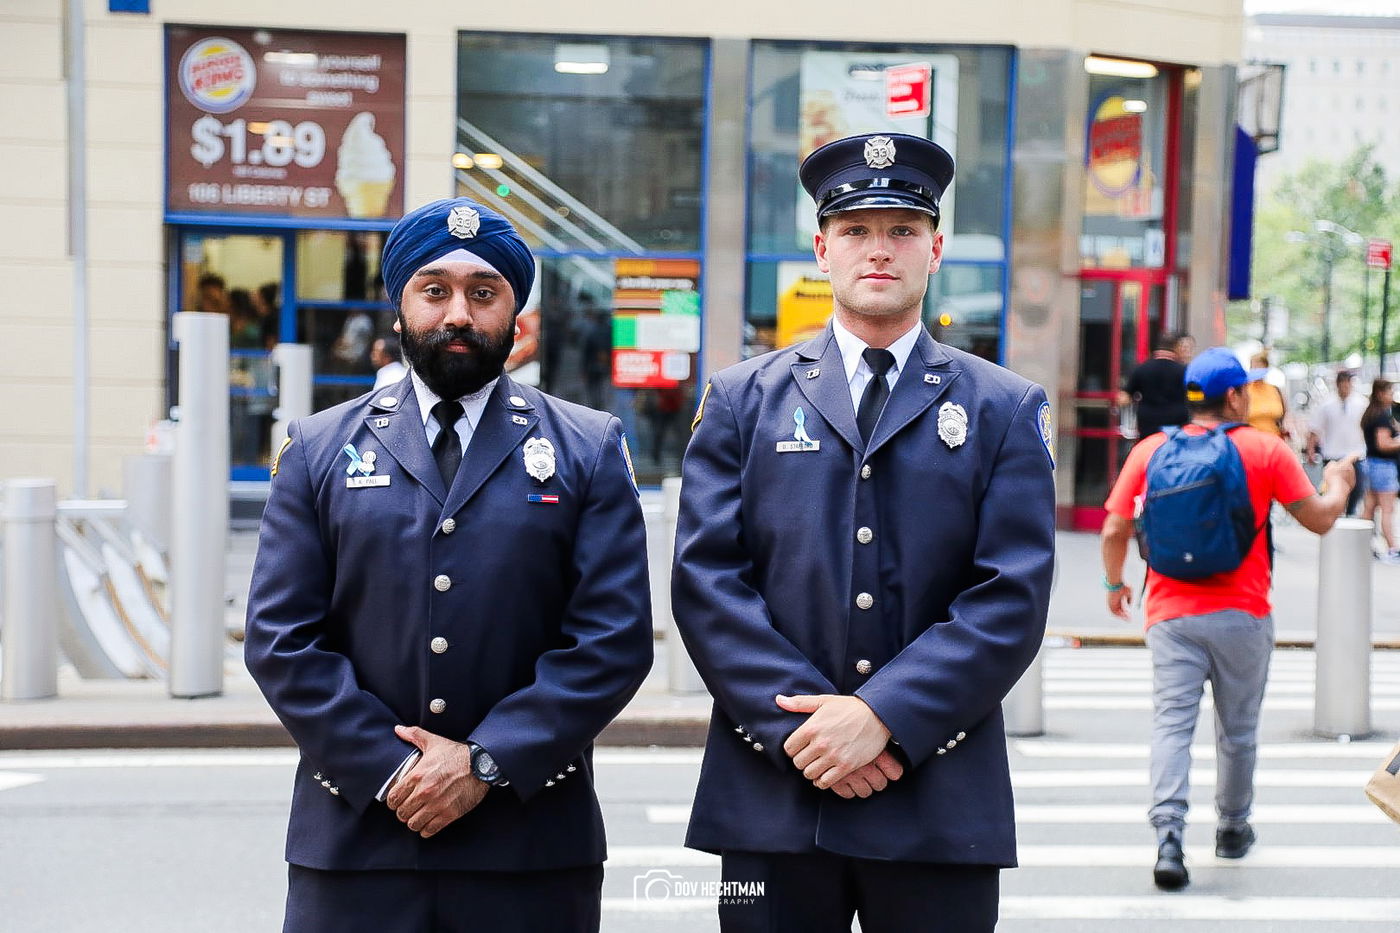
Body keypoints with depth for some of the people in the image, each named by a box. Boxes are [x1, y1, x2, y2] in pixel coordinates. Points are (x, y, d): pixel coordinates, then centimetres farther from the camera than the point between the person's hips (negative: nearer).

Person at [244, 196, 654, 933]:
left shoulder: (590, 451, 4)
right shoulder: (319, 449, 8)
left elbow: (614, 638, -4)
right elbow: (281, 638, 1)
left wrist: (486, 762, -11)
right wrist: (388, 770, -9)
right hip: (355, 838, 1)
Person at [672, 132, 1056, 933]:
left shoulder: (1007, 410, 6)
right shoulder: (742, 399, 7)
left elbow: (1013, 598, -4)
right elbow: (706, 578, -1)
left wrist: (883, 716, -14)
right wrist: (797, 724, -12)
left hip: (942, 806, 0)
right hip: (772, 798, 0)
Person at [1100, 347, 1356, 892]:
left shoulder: (1150, 450, 1)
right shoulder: (1266, 449, -4)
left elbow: (1115, 530, 1)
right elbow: (1319, 520, 2)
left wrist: (1115, 583, 19)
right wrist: (1338, 483, 23)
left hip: (1171, 613, 1)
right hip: (1242, 614, 0)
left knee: (1172, 723, -2)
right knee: (1238, 728, 15)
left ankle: (1169, 834, -17)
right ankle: (1233, 828, 30)